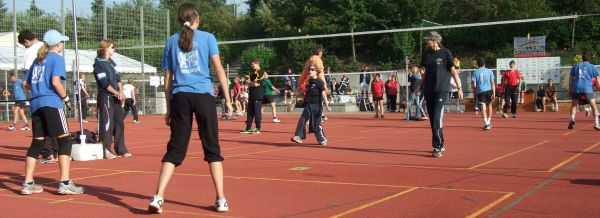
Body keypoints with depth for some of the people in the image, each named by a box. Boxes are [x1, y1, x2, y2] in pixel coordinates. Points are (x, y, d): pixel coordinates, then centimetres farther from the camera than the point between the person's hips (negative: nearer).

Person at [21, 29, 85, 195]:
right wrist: (66, 97, -2)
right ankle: (65, 183, -15)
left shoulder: (38, 59, 20)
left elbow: (28, 84, 20)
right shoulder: (57, 58, -2)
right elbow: (55, 82, -14)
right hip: (51, 103, -8)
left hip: (35, 104, 8)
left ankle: (28, 184, 13)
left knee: (37, 142, 12)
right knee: (65, 140, -6)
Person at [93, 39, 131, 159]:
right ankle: (105, 151, -3)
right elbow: (104, 83, -15)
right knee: (107, 123, -7)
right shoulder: (99, 64, -8)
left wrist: (121, 92, -4)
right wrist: (117, 93, -15)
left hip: (116, 97, 8)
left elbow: (118, 78, 12)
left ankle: (121, 149, 16)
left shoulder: (111, 62, 17)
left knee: (119, 122, 9)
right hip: (105, 97, -8)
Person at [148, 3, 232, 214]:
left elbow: (168, 78, 13)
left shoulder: (171, 41, 13)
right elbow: (219, 69, 1)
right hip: (203, 95, -2)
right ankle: (221, 199, 4)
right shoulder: (207, 37, 7)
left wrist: (169, 108, 16)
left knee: (175, 149, 6)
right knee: (212, 148, 5)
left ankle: (158, 197, -3)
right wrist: (228, 99, 4)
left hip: (180, 97, 2)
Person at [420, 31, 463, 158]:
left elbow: (453, 70, -5)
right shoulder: (426, 54, 10)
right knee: (433, 120, 10)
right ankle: (441, 144, 24)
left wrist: (459, 88, -9)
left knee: (437, 119, -15)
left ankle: (437, 148, -12)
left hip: (441, 90, -6)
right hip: (428, 90, 6)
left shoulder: (445, 53, -4)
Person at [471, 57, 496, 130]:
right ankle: (489, 122, 29)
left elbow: (474, 85, -3)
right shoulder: (489, 71, 5)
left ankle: (486, 123, -23)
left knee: (483, 107, -9)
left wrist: (475, 92, 12)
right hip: (489, 90, 2)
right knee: (489, 105, 19)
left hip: (480, 91, -2)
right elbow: (492, 83, 2)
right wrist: (494, 93, 4)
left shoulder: (475, 72, 0)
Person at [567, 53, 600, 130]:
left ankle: (572, 119, -3)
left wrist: (570, 89, 19)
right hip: (587, 89, -2)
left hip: (576, 88, 2)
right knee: (593, 106, 3)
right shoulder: (592, 67, 11)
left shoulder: (576, 66, 17)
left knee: (574, 105, 18)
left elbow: (571, 78, 15)